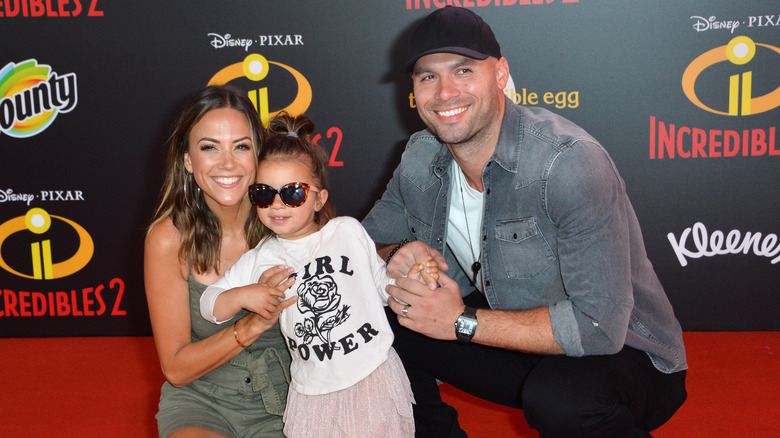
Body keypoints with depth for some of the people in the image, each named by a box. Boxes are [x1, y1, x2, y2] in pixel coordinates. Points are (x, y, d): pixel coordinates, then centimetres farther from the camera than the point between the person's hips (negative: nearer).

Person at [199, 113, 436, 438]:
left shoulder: (349, 231, 1)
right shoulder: (262, 259, 2)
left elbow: (381, 286, 9)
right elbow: (208, 304, 6)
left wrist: (412, 279, -9)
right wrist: (242, 296, -12)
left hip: (375, 376, -1)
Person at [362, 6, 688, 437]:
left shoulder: (568, 161, -27)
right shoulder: (420, 159, -5)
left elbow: (599, 325, -31)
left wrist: (463, 322, -27)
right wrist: (397, 257, -16)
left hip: (622, 350, -5)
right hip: (512, 331, 6)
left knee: (558, 398, -37)